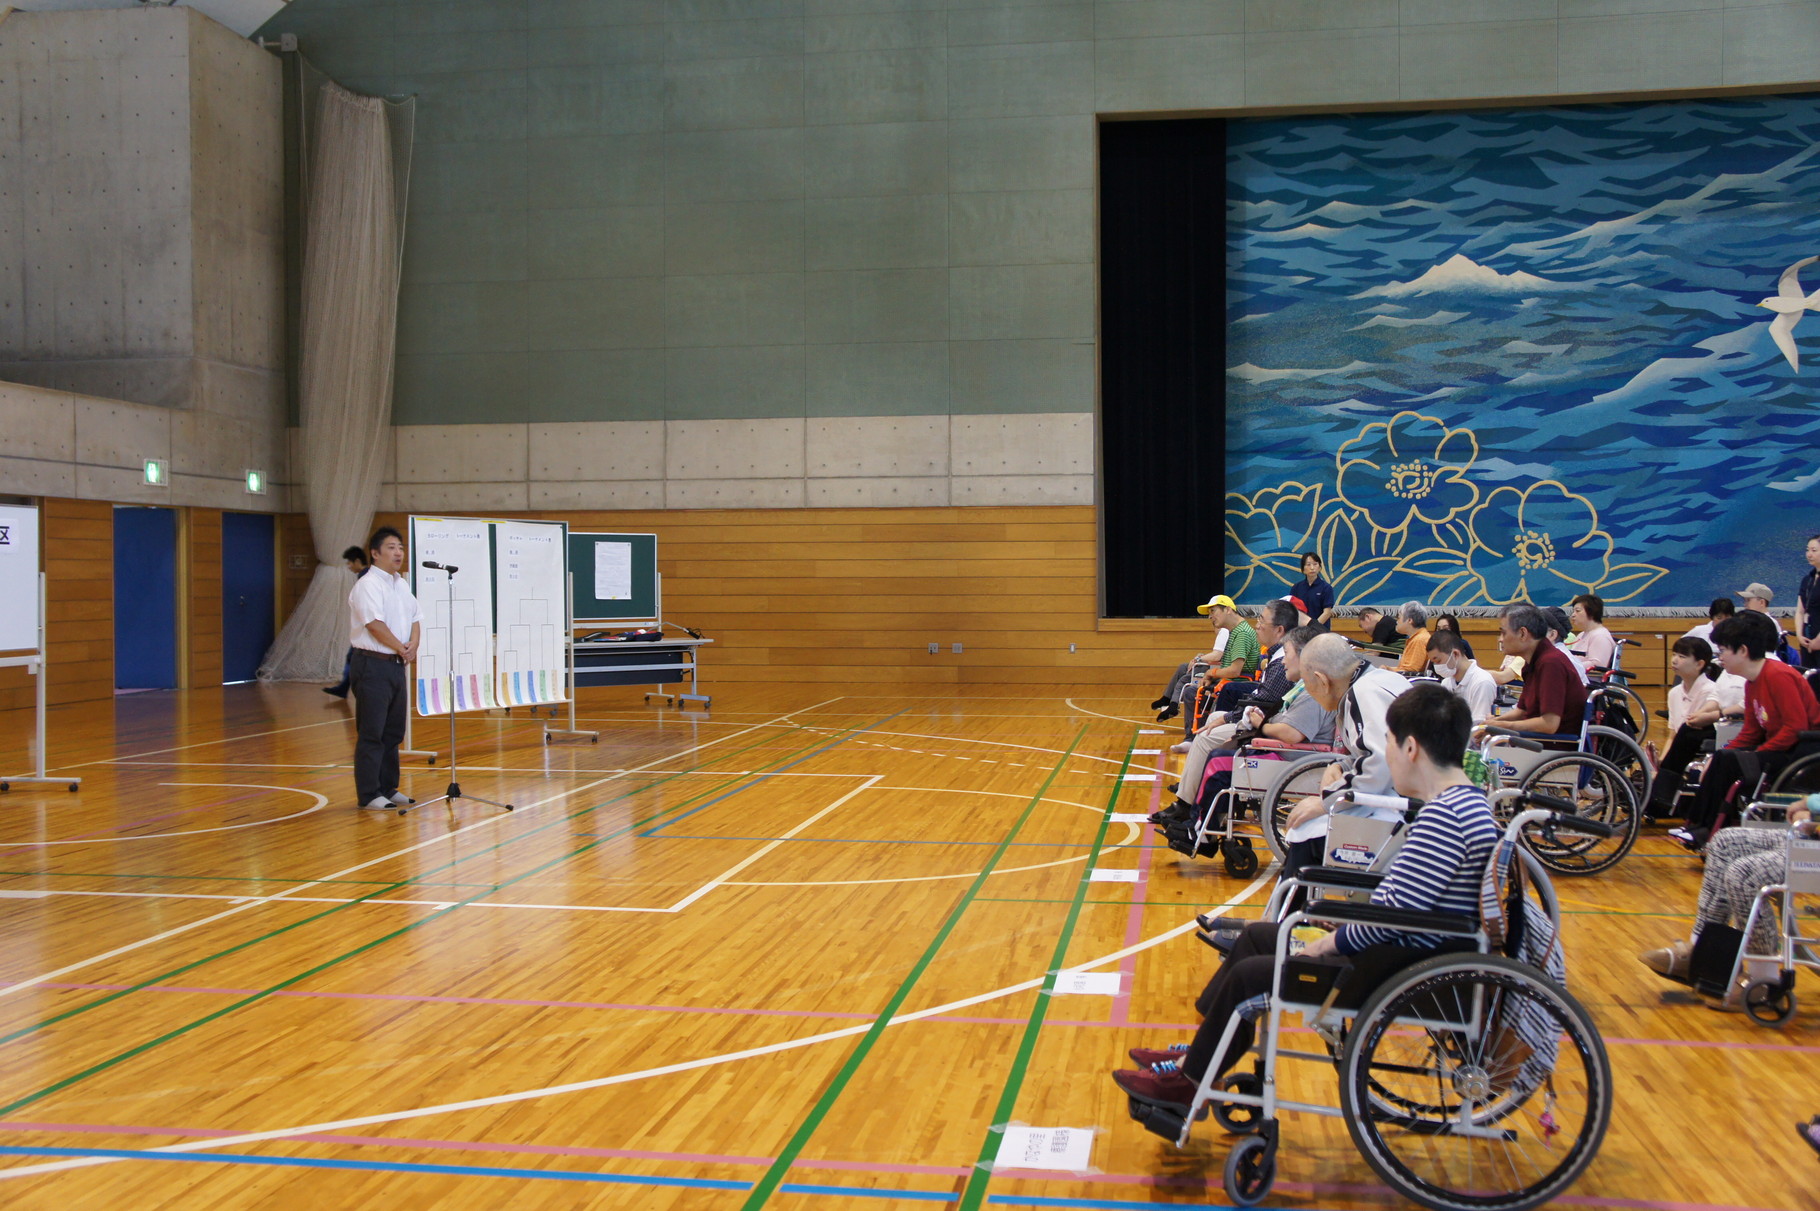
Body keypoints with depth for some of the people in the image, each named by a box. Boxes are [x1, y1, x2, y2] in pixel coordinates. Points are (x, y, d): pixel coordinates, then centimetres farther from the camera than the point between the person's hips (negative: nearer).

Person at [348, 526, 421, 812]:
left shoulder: (402, 585, 15)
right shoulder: (368, 585, -12)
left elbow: (415, 618, 16)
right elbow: (375, 624, -20)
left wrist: (413, 646, -2)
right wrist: (401, 648, -11)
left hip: (397, 663, 9)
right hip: (373, 663, -9)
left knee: (393, 732, 13)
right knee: (372, 734, -5)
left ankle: (388, 788, 22)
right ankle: (369, 795, -1)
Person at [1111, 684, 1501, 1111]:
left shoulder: (1445, 816, -25)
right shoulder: (1462, 801, 9)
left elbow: (1397, 913, -27)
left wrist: (1333, 942, -13)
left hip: (1404, 969, -11)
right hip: (1400, 949, 11)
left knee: (1250, 974, -7)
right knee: (1256, 936, 16)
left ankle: (1186, 1083, 11)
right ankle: (1200, 1053, 24)